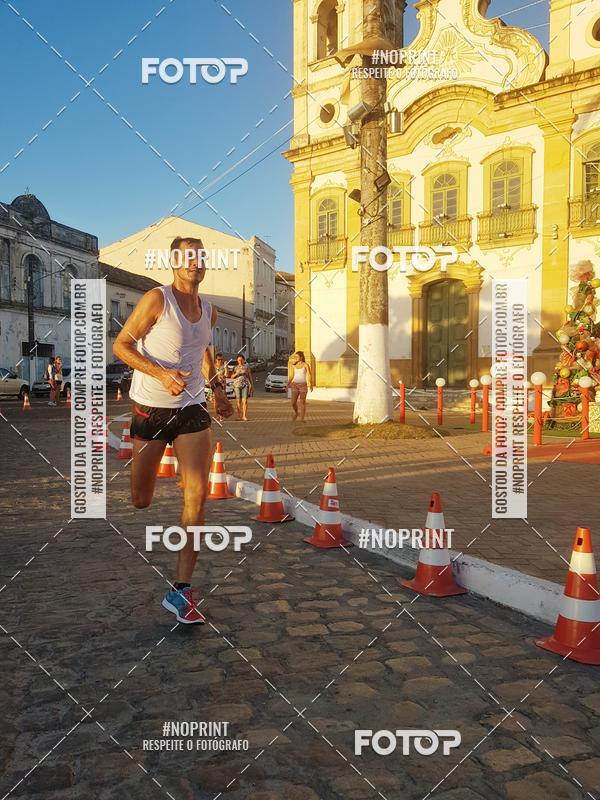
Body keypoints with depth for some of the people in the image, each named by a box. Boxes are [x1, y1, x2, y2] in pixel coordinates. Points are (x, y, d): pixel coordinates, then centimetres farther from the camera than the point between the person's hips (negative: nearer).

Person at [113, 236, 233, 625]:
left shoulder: (209, 311, 8)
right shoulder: (157, 299, -10)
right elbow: (121, 345, -12)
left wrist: (217, 388, 19)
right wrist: (161, 374, -26)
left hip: (193, 410, 4)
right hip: (151, 408, -4)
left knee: (197, 496, -10)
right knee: (140, 501, 6)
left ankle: (181, 589, -4)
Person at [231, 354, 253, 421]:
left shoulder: (247, 367, 9)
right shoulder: (235, 367, 10)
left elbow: (250, 376, 13)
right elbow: (232, 376, 8)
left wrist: (251, 384, 8)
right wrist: (236, 374, -10)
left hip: (245, 385, -1)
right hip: (237, 385, 1)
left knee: (245, 400, -10)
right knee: (238, 401, 1)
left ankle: (244, 416, -11)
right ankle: (239, 415, 11)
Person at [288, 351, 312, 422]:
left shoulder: (305, 365, -4)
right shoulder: (294, 366, 7)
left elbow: (309, 376, -6)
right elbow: (292, 376, 12)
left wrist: (310, 386, -17)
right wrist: (288, 384, 0)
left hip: (303, 385, -3)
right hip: (295, 385, 3)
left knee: (302, 402, -4)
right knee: (293, 402, -1)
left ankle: (302, 419, 2)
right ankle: (296, 412, 30)